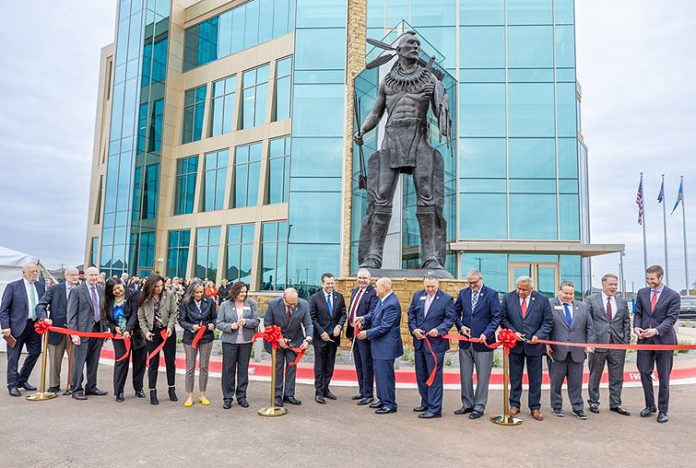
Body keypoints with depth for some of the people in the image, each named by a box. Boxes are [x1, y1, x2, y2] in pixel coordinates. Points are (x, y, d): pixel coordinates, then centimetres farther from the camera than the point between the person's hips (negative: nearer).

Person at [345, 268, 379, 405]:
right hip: (354, 332, 9)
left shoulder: (373, 293, -15)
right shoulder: (355, 291, 12)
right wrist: (350, 330, 15)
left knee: (367, 365, 1)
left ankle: (369, 395, 11)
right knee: (358, 365, 18)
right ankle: (362, 391, 32)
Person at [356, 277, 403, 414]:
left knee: (385, 375, -1)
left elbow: (384, 327, -23)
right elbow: (374, 314, 17)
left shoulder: (392, 304, -23)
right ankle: (382, 399, 33)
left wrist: (367, 333, -15)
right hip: (379, 345, 10)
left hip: (386, 346, -10)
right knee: (379, 373, 19)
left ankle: (390, 405, 11)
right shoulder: (382, 300, 7)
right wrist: (364, 318, -2)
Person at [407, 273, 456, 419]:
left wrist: (439, 330, -20)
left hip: (436, 342, -5)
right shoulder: (417, 296, 8)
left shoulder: (447, 299, -5)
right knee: (421, 375, 15)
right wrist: (413, 329, -4)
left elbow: (450, 319, -6)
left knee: (435, 375, -3)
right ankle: (426, 403, 30)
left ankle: (435, 408, 5)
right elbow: (411, 314, 11)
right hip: (419, 341, 6)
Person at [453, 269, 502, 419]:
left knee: (482, 376, 4)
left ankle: (479, 407, 15)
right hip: (465, 341, 4)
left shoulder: (492, 294, -5)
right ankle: (467, 404, 25)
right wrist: (461, 326, -3)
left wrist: (486, 334, -17)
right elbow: (456, 313, 14)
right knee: (465, 375, 12)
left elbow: (497, 316, -8)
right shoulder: (463, 293, 7)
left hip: (483, 341, -4)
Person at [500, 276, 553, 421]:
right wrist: (513, 332, -12)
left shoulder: (542, 300, -5)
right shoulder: (508, 298, -3)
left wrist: (538, 335, -13)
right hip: (515, 344, 1)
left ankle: (535, 408, 22)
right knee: (515, 377, 11)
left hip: (534, 344, 0)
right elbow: (503, 318, 1)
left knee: (535, 379, 9)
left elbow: (548, 321, -1)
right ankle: (514, 405, 24)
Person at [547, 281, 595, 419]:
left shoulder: (582, 307, 13)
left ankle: (578, 408, 22)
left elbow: (589, 327, 14)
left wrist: (589, 344, 3)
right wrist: (546, 343, -8)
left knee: (576, 382, 9)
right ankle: (556, 407, 21)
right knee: (556, 381, 7)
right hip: (557, 351, -3)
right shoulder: (549, 304, 0)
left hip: (577, 351, 3)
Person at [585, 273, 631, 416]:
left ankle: (615, 404, 21)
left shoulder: (622, 302, 10)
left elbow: (626, 322, 12)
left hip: (618, 345, 3)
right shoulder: (592, 300, 0)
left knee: (617, 377, 9)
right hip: (598, 343, -3)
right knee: (595, 375, 8)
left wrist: (626, 341, 2)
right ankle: (593, 402, 21)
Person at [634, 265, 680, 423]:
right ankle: (650, 405, 22)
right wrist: (636, 327, -8)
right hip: (644, 339, 3)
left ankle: (663, 410, 17)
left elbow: (671, 318, -10)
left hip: (664, 339, -3)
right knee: (644, 372, 6)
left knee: (663, 377, 6)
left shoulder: (673, 296, -3)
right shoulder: (642, 293, 8)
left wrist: (656, 330, -24)